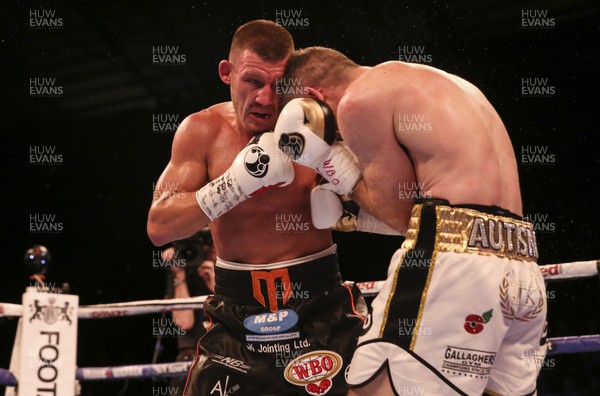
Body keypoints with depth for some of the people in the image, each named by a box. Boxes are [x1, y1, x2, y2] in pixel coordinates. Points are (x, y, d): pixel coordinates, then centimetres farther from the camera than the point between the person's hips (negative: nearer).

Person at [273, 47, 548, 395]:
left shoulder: (358, 99, 1)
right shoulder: (438, 84, 27)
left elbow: (402, 212, 1)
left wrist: (338, 170, 12)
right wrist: (354, 215, 31)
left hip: (455, 260, -9)